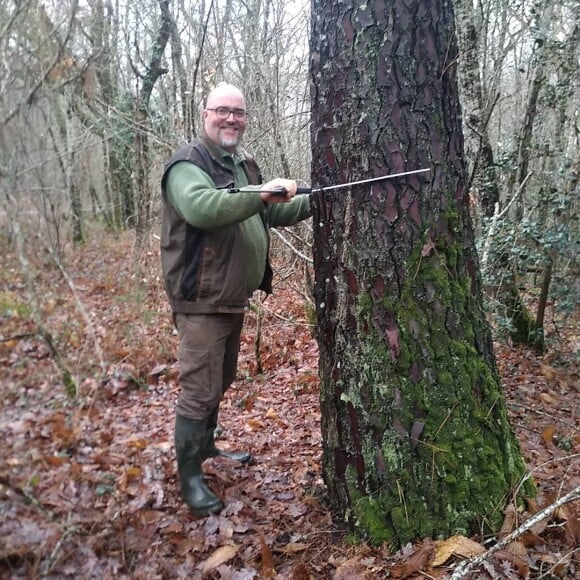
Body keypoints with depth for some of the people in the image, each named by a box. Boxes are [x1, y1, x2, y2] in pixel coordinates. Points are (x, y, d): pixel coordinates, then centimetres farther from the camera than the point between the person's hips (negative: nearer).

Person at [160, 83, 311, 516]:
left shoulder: (246, 165, 14)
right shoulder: (188, 164, -14)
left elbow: (270, 213, 23)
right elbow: (201, 208, -35)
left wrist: (315, 201, 11)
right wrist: (260, 193, -39)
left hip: (235, 298, 9)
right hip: (202, 301, -9)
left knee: (221, 381, 22)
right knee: (200, 389, -4)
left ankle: (206, 445, 41)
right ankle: (189, 473, 11)